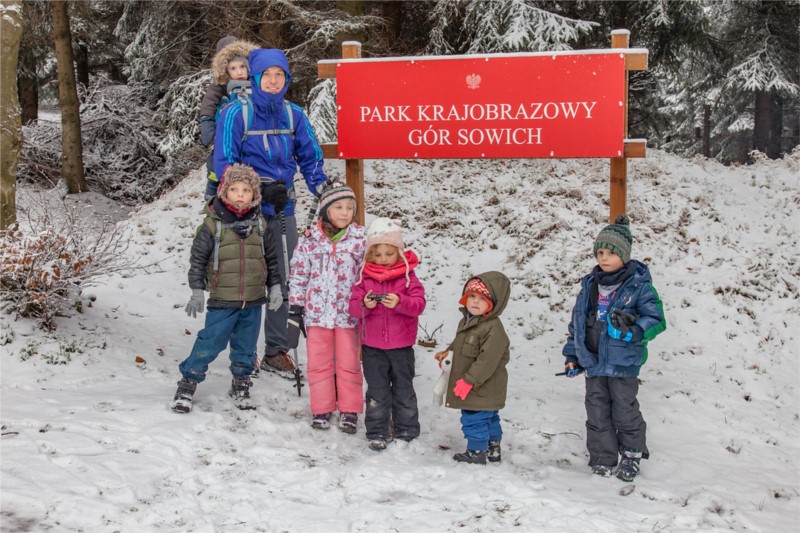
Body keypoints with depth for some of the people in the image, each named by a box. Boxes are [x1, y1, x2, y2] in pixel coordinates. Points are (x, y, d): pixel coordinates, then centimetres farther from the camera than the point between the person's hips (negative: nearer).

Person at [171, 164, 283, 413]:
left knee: (245, 346, 13)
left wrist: (275, 287, 9)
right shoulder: (212, 225, -7)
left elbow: (271, 258, 13)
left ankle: (240, 385, 29)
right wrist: (197, 292, -6)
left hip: (254, 300, 3)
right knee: (210, 343, -1)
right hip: (222, 300, -3)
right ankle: (188, 383, 13)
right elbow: (198, 259, -2)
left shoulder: (260, 224, 4)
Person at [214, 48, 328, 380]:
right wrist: (259, 191, -18)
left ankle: (276, 350, 19)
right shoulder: (236, 114, -5)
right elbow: (224, 162, -8)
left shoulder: (293, 115, 8)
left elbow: (310, 157, 15)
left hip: (283, 209, 4)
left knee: (282, 280, 8)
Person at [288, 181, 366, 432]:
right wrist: (295, 304, 3)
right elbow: (299, 272, 4)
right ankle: (322, 409, 23)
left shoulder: (360, 239, -3)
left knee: (349, 363, 8)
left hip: (348, 313, -1)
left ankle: (349, 409, 21)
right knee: (318, 363, 10)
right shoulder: (310, 240, -2)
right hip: (317, 311, 1)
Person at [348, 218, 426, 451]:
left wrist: (399, 302, -30)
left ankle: (406, 430, 26)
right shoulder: (364, 277, 0)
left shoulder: (407, 276, -4)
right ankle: (377, 433, 16)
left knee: (403, 389, 13)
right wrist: (365, 304, -25)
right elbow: (353, 307, -4)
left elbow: (419, 304, -13)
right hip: (372, 346, 1)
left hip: (401, 345, -1)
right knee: (377, 392, 7)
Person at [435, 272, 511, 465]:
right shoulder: (466, 321, 6)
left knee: (474, 420, -1)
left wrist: (469, 381, -27)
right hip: (471, 388, 9)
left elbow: (487, 361, -28)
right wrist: (447, 353, 11)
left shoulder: (493, 329, -25)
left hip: (482, 389, -9)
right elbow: (459, 344, 26)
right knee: (489, 419, 22)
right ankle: (493, 449, 35)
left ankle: (476, 452, 13)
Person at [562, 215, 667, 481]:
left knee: (624, 412, 4)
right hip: (593, 361, 5)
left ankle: (632, 454, 24)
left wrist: (633, 332, -26)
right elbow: (577, 321, 15)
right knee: (597, 413, 9)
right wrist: (572, 355, 13)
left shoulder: (638, 285, -8)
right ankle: (602, 459, 21)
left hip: (623, 363, -5)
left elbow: (656, 319, -9)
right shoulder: (590, 284, 8)